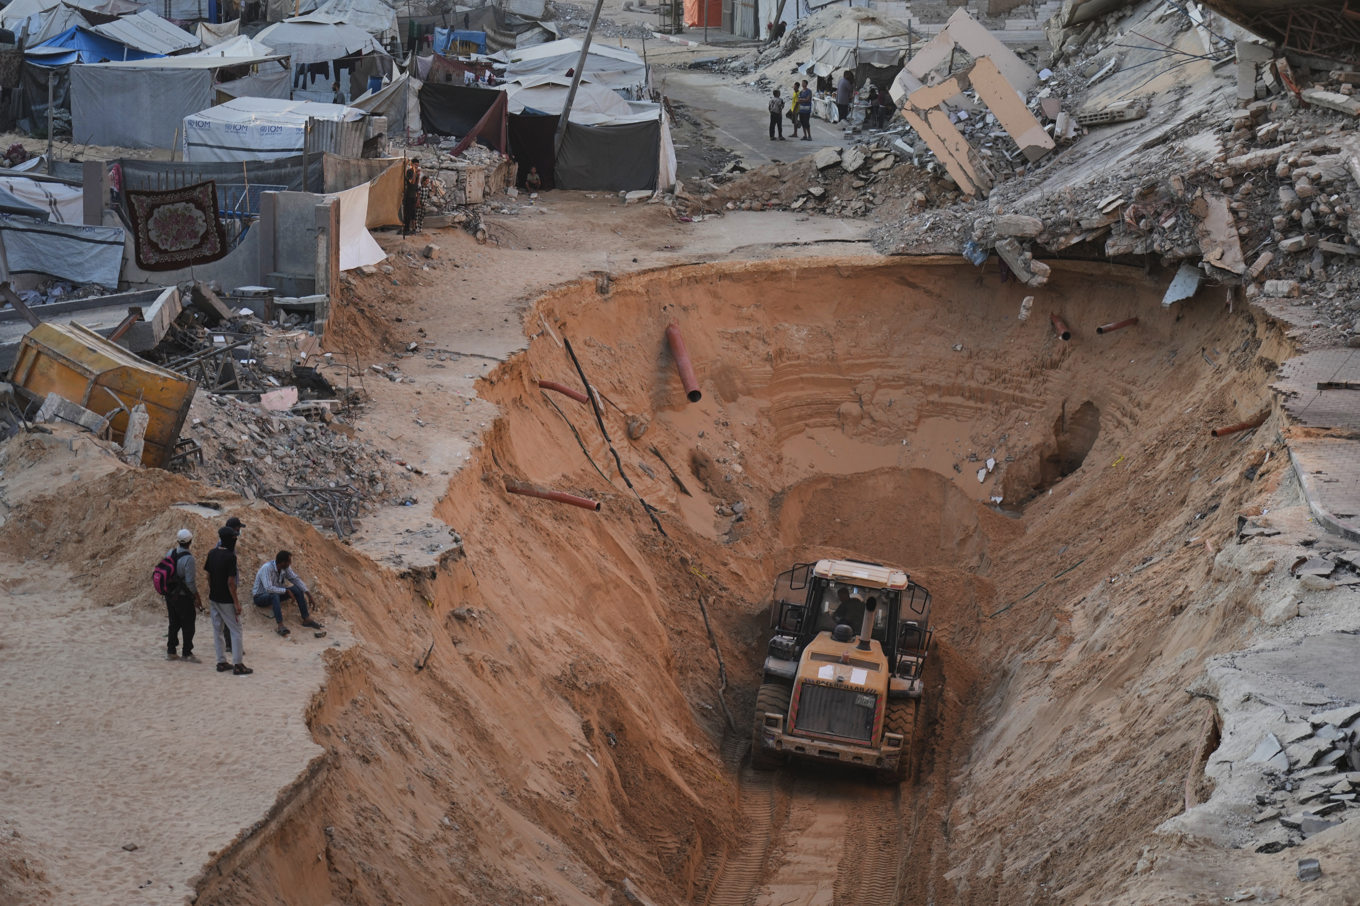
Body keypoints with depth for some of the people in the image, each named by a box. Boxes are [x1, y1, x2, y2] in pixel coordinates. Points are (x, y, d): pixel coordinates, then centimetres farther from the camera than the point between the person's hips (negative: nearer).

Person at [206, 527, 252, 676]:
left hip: (213, 598, 7)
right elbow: (230, 582, -20)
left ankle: (221, 662, 18)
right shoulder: (230, 556, -19)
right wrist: (236, 602, -15)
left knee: (218, 630, 13)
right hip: (226, 600, -7)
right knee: (235, 630, 1)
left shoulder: (212, 553, 3)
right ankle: (237, 665, 1)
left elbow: (208, 575, 10)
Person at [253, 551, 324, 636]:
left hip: (275, 594, 7)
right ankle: (280, 626, -47)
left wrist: (309, 594, -5)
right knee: (275, 595, -39)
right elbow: (269, 588, -38)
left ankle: (307, 619, -5)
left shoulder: (285, 568, -7)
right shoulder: (267, 568, -30)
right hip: (260, 597, -7)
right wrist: (286, 591, -29)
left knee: (297, 589, -8)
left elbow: (295, 579, 3)